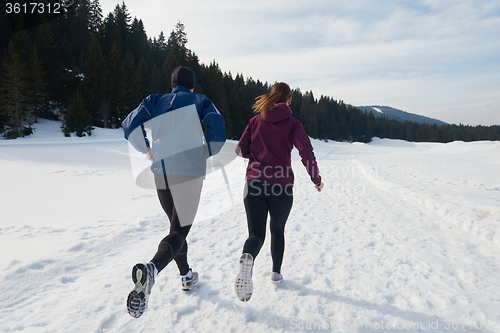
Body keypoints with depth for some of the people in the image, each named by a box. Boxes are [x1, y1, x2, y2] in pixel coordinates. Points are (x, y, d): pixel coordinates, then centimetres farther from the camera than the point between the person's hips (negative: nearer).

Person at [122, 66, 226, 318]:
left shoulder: (156, 101, 14)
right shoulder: (200, 101, 6)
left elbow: (130, 125, 2)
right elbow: (217, 134, -8)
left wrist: (147, 150, 16)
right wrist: (206, 153, 10)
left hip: (161, 173, 4)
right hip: (189, 172, -4)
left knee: (177, 225, 21)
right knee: (179, 231, -1)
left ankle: (186, 277, 33)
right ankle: (152, 269, -30)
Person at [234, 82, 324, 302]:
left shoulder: (256, 121, 8)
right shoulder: (292, 124, -1)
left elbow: (241, 150, 7)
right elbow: (307, 154, -11)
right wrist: (316, 180, 1)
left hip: (254, 184, 1)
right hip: (281, 187, -1)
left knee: (256, 234, 3)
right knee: (277, 231, 22)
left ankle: (247, 258, -29)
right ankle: (276, 273, 33)